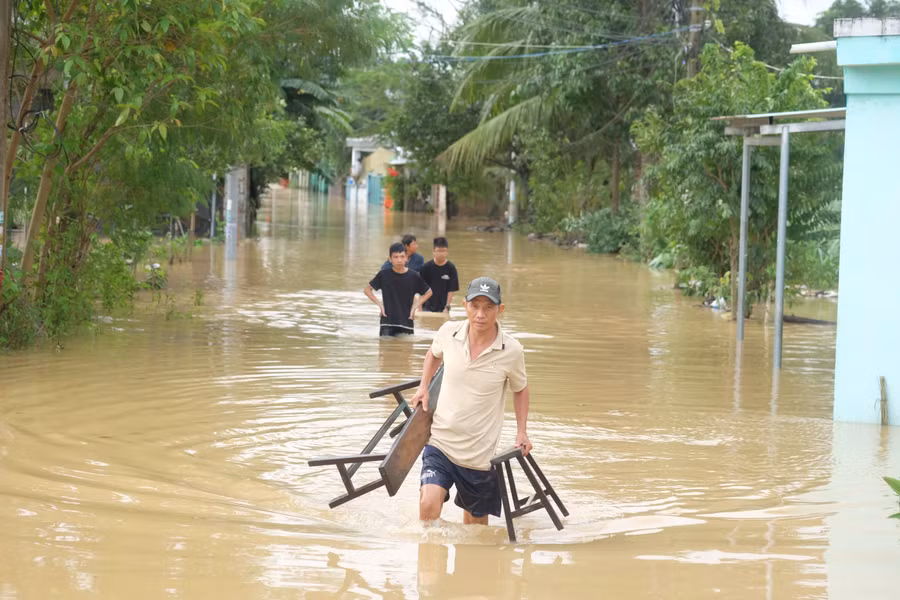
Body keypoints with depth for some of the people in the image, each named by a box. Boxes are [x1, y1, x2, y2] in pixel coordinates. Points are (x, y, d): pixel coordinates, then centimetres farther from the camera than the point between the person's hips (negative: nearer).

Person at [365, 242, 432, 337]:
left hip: (405, 324, 0)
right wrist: (379, 303, -2)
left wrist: (415, 306, 0)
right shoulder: (384, 275, -2)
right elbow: (367, 290, 10)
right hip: (387, 322, 0)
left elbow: (428, 292, 11)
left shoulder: (413, 276, -2)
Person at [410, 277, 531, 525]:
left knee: (475, 522, 14)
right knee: (428, 505, -22)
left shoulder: (511, 351, -11)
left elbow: (520, 389, 9)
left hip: (479, 454, 0)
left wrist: (522, 432, 1)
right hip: (441, 442, 0)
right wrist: (423, 387, 7)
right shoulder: (449, 332, -7)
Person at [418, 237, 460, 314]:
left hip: (443, 308, 0)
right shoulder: (427, 267, -5)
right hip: (427, 307, 0)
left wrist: (447, 307, -11)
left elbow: (451, 290, -5)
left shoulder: (451, 268, -5)